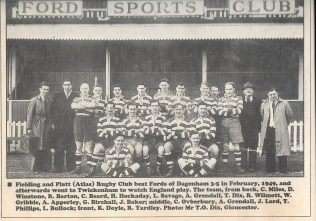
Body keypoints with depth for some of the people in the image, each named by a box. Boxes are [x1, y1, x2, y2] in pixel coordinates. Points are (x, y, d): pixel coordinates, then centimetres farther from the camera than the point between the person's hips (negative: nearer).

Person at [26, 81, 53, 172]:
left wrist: (51, 126, 4)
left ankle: (45, 167, 9)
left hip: (47, 127, 4)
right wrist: (29, 128, -8)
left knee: (46, 149, 3)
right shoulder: (34, 100, -2)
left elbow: (50, 115, 14)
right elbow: (29, 115, -4)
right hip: (36, 127, -4)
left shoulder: (49, 101, 11)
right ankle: (36, 168, 7)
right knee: (36, 149, -1)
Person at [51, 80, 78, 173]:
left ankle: (71, 167, 7)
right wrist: (54, 122, -2)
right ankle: (58, 167, 4)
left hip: (72, 126, 0)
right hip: (59, 126, 0)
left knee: (71, 148, 1)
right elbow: (53, 110, 7)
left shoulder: (76, 96, 9)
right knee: (59, 148, -1)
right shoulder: (57, 96, 10)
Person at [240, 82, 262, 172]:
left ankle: (252, 166, 6)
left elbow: (259, 114, 2)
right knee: (243, 147, 0)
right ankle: (243, 166, 5)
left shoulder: (257, 101, 7)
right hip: (243, 127, 0)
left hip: (254, 128, 0)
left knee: (253, 147, 1)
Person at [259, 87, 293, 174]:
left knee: (282, 150, -3)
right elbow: (261, 117, 18)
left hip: (280, 131, -2)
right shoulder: (264, 104, 12)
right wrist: (264, 126, 12)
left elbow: (290, 116, 12)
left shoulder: (284, 104, 5)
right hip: (268, 130, 2)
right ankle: (271, 169, 12)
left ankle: (283, 170, 4)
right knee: (269, 151, 3)